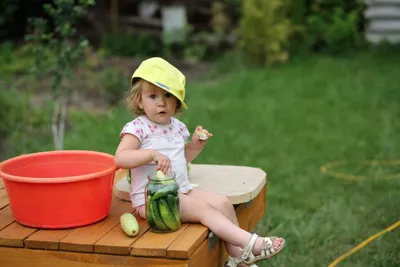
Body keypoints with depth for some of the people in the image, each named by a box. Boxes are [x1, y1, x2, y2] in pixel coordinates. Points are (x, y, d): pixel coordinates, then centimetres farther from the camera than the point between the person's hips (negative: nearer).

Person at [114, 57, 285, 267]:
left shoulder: (176, 127, 11)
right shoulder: (138, 128, -11)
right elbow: (120, 158, -25)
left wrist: (195, 145, 7)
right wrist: (152, 154, -36)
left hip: (181, 190, 8)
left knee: (222, 202, -6)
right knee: (203, 209, -22)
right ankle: (251, 243, -27)